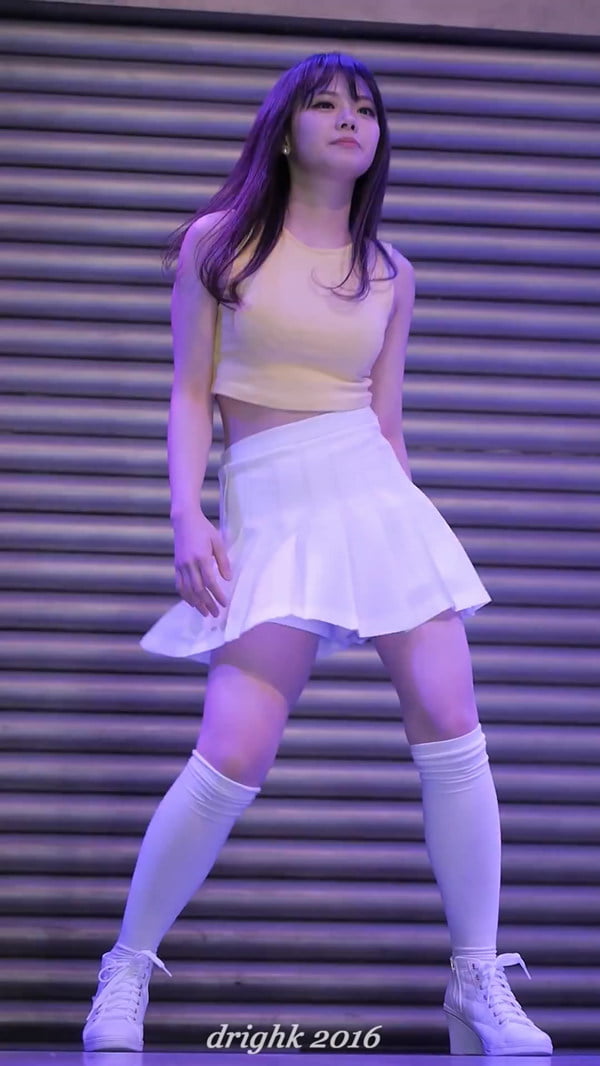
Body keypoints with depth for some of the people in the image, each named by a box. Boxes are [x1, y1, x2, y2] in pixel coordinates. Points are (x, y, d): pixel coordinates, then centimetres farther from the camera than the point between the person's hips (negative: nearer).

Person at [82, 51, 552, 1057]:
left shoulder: (390, 274, 13)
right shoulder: (218, 242, 4)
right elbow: (190, 396, 3)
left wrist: (417, 529, 14)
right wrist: (187, 516, -9)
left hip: (379, 496, 3)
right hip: (268, 510, -3)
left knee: (451, 729, -8)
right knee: (234, 755, -14)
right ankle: (125, 974, 4)